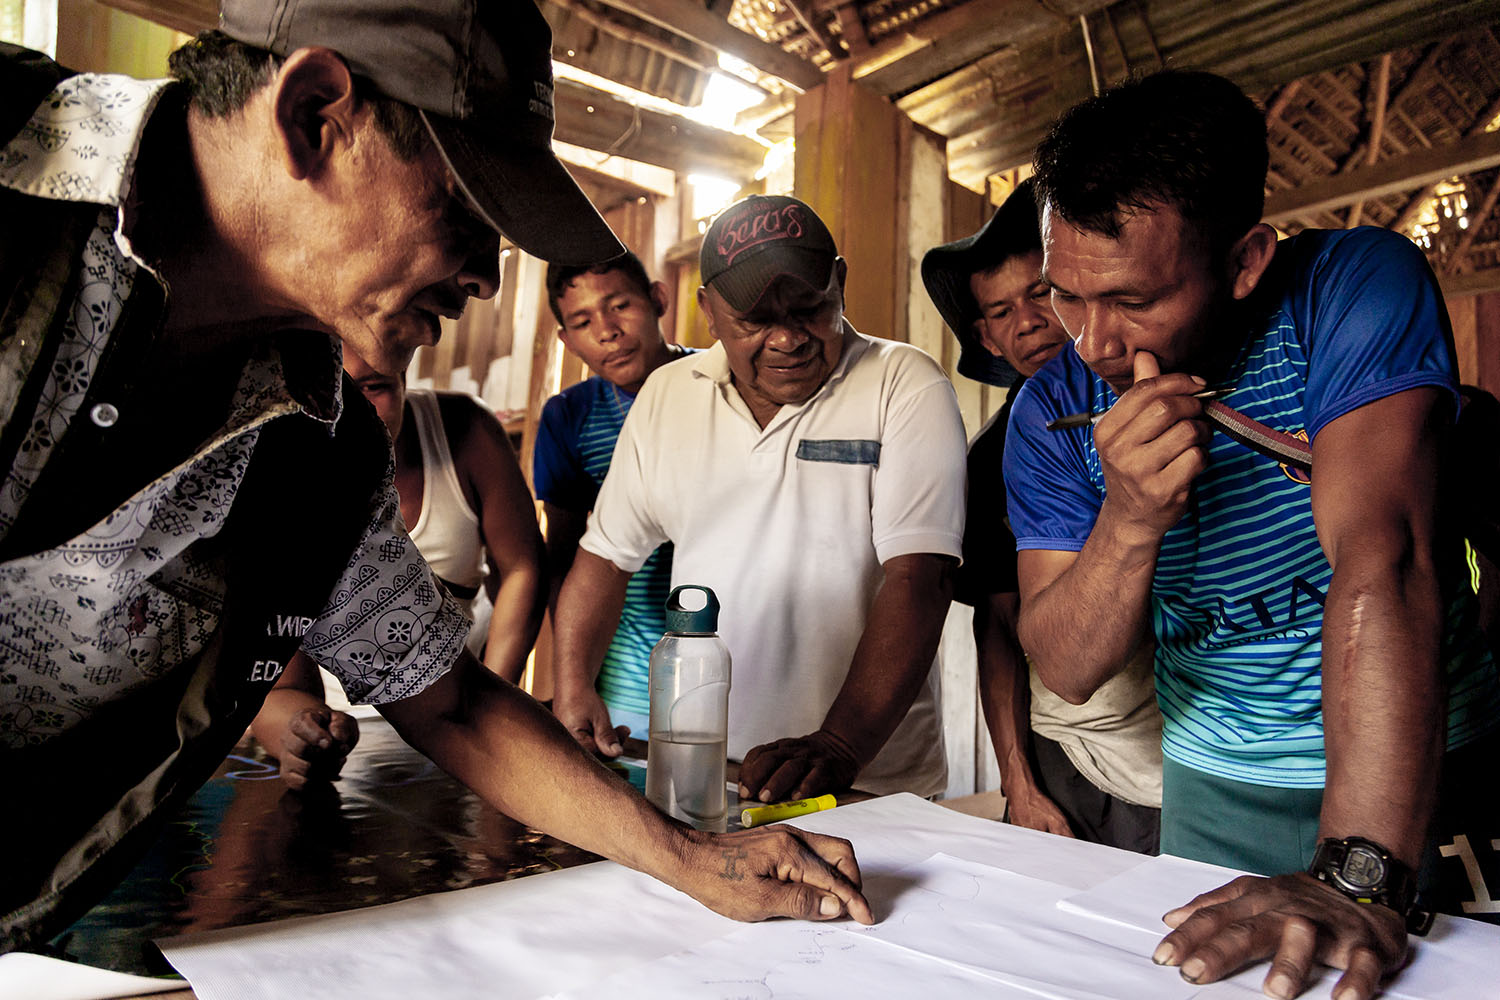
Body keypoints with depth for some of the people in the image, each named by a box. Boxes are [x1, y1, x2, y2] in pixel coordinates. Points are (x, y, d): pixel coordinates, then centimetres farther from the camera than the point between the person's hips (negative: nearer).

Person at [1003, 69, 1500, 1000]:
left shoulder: (1357, 286, -22)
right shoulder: (1052, 413, -13)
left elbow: (1382, 560, -34)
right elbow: (1069, 670, -15)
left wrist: (1359, 874, -41)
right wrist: (1128, 523, -34)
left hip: (1422, 775, -2)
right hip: (1218, 791, 2)